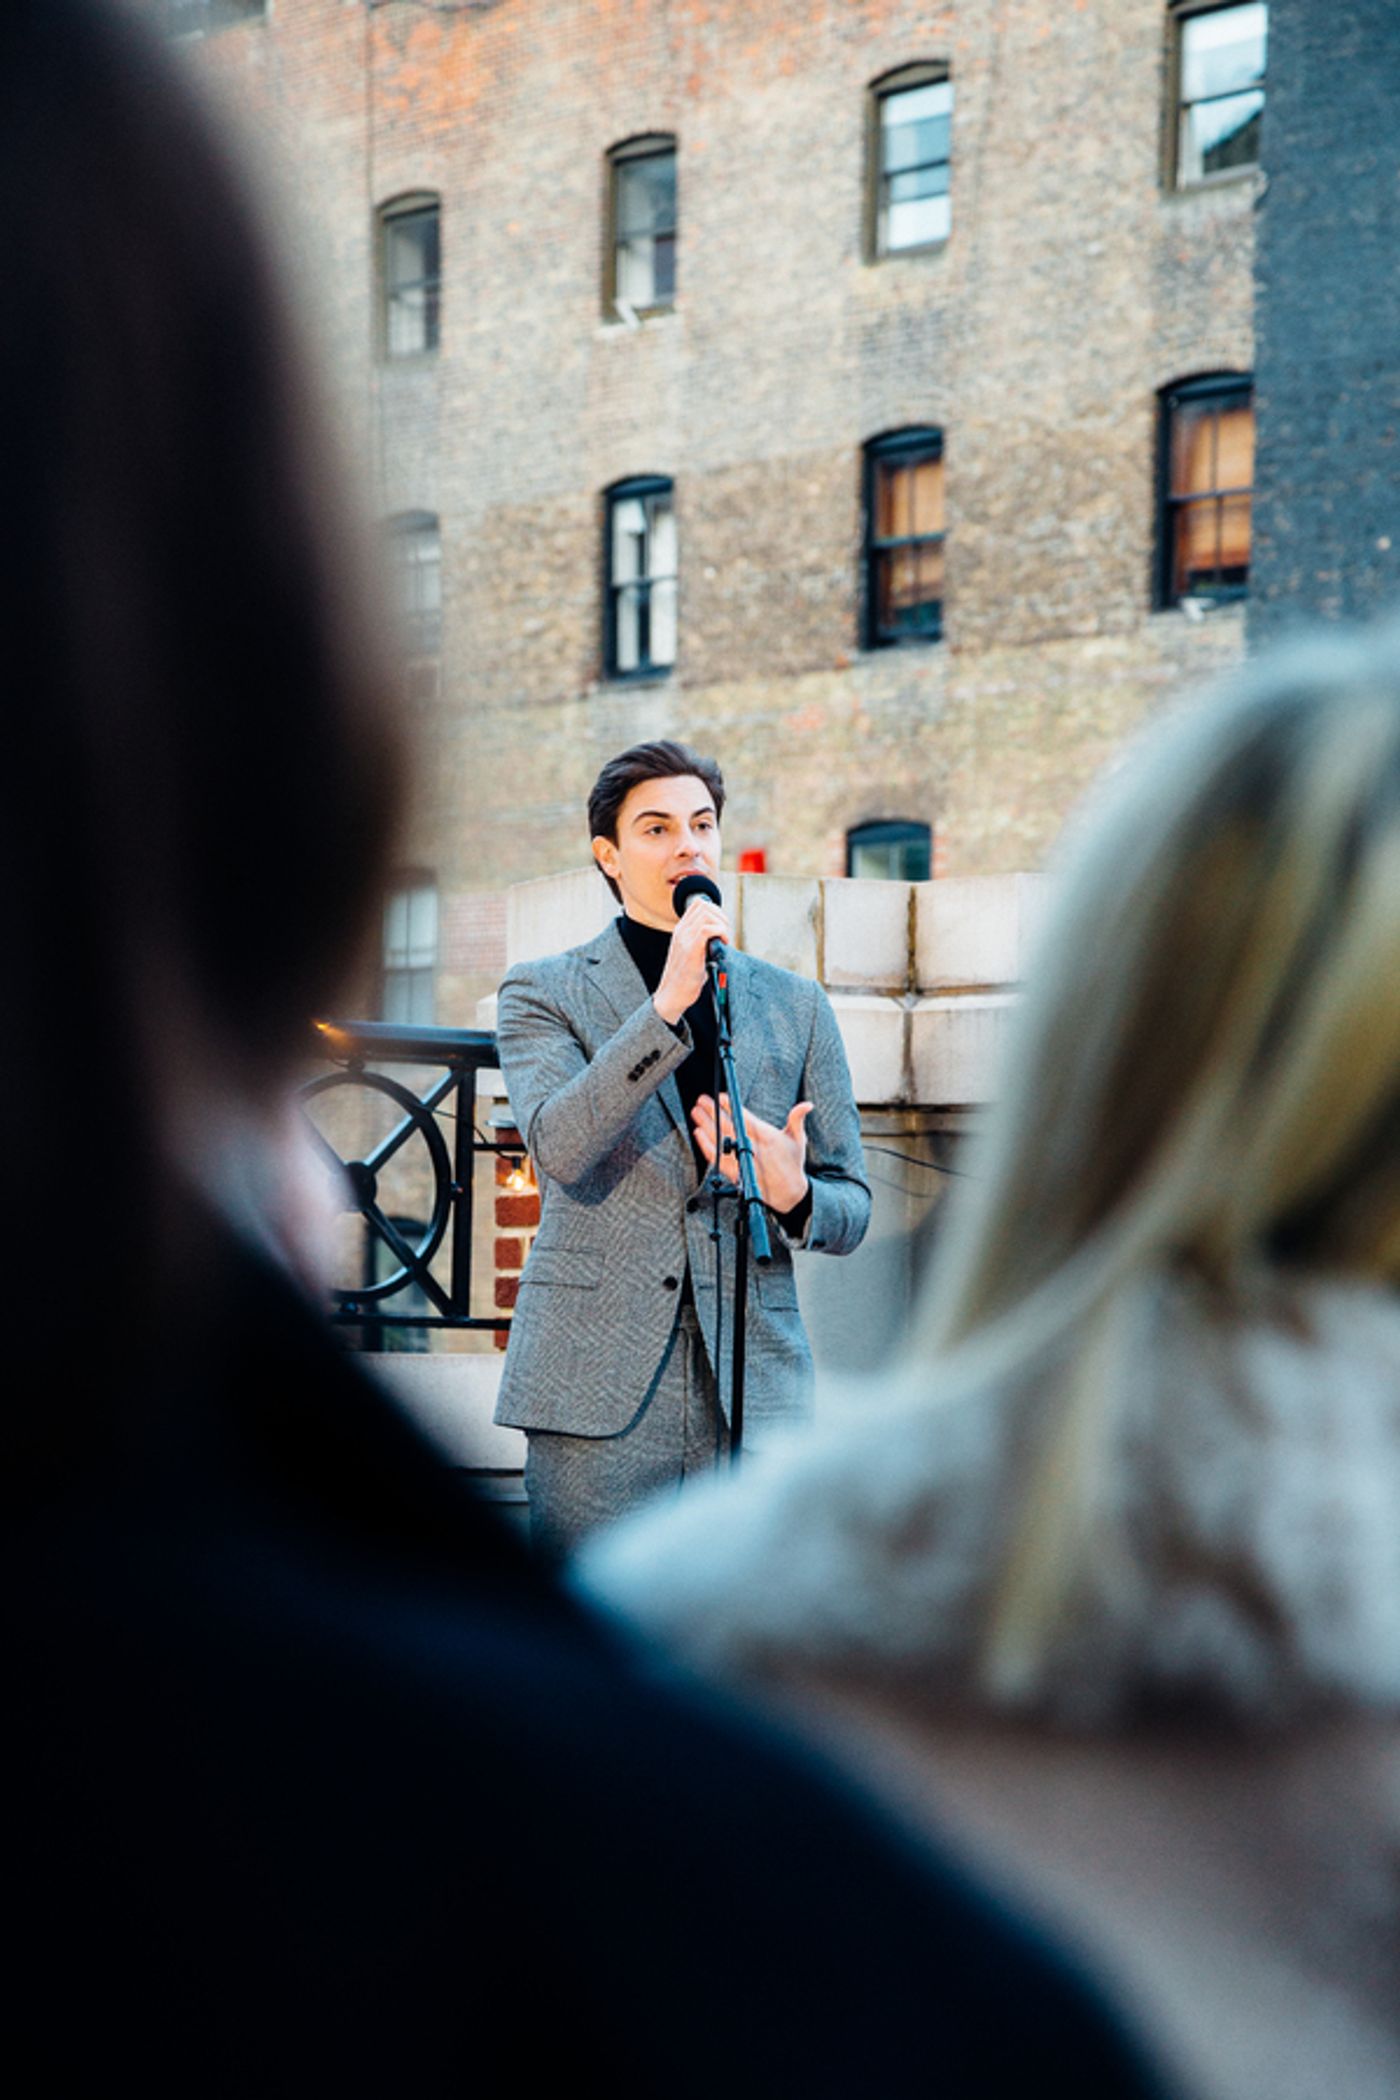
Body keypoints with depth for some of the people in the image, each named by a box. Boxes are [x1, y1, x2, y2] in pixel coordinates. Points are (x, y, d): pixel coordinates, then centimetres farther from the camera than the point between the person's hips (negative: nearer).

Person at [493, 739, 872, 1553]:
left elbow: (852, 1209, 16)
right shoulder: (543, 992, 7)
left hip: (754, 1387, 2)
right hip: (599, 1390, -2)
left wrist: (792, 1194, -8)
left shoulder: (798, 1006, 16)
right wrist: (668, 1005, -19)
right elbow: (559, 1148, -12)